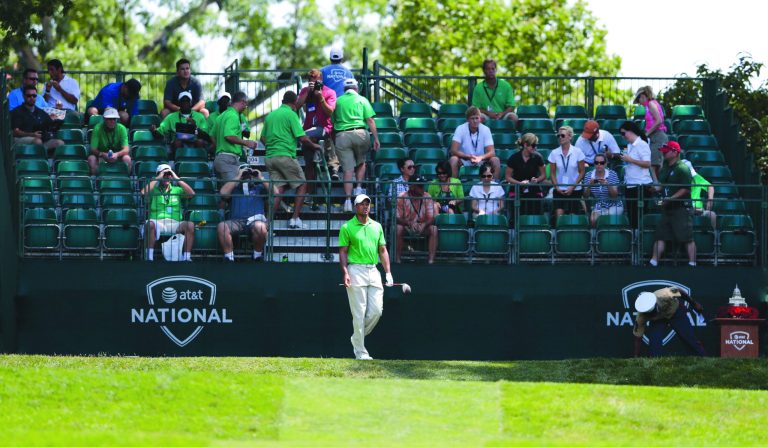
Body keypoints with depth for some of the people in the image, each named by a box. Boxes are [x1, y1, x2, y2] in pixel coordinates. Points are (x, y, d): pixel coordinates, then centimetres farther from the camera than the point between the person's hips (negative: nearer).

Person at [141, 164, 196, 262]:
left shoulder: (177, 190, 22)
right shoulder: (154, 190, 17)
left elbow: (191, 193, 4)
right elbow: (144, 192, -7)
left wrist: (176, 178, 5)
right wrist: (158, 178, 1)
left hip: (175, 224, 2)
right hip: (158, 222, -2)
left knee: (190, 225, -28)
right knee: (150, 224, -37)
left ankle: (186, 257, -28)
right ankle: (150, 257, -32)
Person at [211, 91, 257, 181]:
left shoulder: (222, 116, 20)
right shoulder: (233, 116, -11)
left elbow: (212, 136, 24)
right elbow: (229, 136, -22)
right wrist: (246, 142, -13)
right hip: (229, 158, -10)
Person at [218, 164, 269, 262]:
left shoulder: (259, 187, 27)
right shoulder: (234, 188, 26)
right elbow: (223, 192, 4)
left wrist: (260, 178, 10)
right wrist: (238, 177, 8)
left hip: (256, 220, -1)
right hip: (236, 221, 1)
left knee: (259, 227, -38)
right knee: (221, 226, -32)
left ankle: (258, 256, -16)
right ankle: (229, 258, -29)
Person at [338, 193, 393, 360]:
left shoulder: (377, 226, 15)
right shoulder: (347, 227, 0)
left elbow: (382, 250, 16)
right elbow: (343, 252, -2)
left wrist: (388, 272, 7)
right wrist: (345, 273, -14)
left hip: (373, 270, 5)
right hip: (356, 270, -5)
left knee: (376, 310, -2)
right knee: (359, 313, -6)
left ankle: (357, 338, 20)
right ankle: (360, 352, -3)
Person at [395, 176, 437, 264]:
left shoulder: (427, 197, -4)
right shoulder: (402, 198, -10)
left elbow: (431, 218, -8)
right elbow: (397, 218, -12)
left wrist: (424, 224, -31)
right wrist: (409, 223, -32)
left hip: (423, 227, 2)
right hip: (407, 226, -2)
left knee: (433, 229, -27)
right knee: (398, 228, -34)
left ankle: (431, 259, -30)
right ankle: (397, 259, -27)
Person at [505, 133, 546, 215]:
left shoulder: (537, 157, -3)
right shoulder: (514, 158, -6)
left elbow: (543, 175, 7)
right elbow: (507, 177, -1)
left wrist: (537, 180, -14)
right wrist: (520, 183, -16)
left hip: (534, 192, 1)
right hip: (517, 192, -1)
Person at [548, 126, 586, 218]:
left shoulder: (577, 152, -2)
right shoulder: (554, 153, 2)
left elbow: (581, 172, 0)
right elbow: (552, 173, 7)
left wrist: (572, 187, -9)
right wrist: (557, 187, -7)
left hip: (574, 190, -1)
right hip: (559, 190, 1)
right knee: (559, 215, -13)